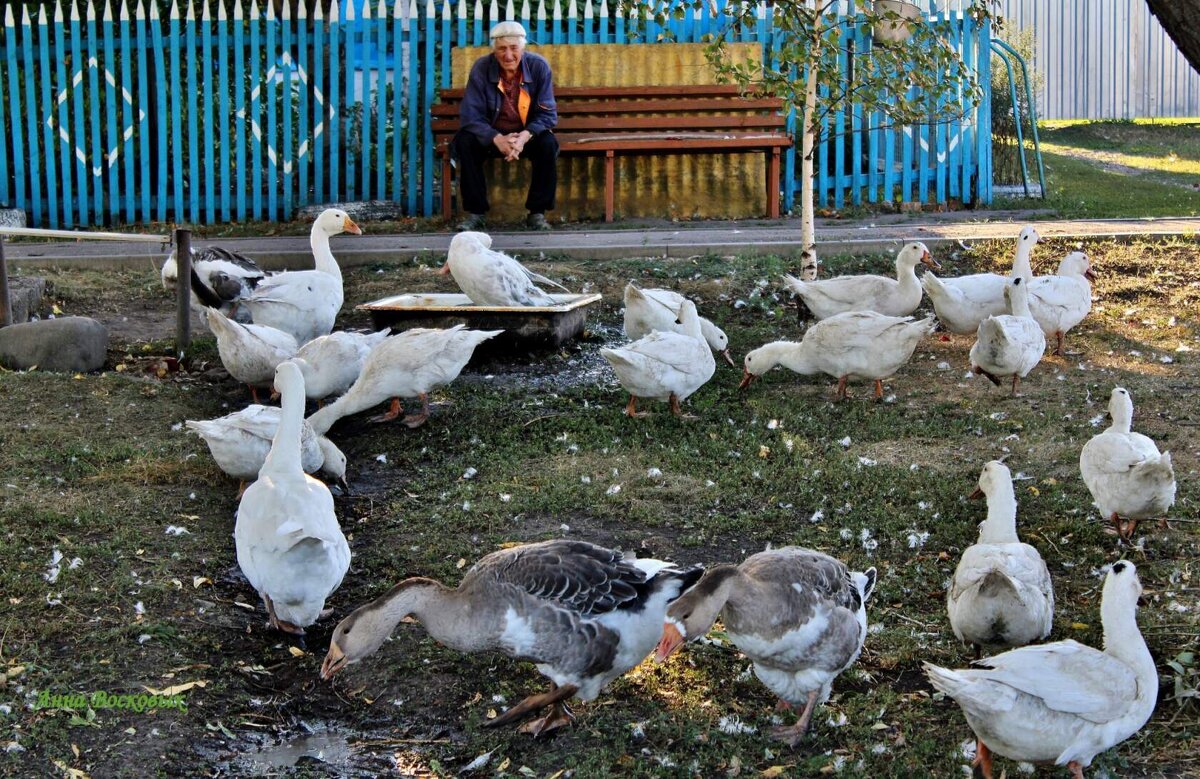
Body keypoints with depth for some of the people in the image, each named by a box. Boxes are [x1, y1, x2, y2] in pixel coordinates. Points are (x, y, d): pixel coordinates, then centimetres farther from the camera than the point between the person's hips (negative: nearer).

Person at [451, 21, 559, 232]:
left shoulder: (539, 66, -13)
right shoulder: (481, 68, -14)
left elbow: (547, 114, -13)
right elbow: (471, 116, -18)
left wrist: (524, 137, -33)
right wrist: (497, 139, -36)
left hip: (527, 135, 0)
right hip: (491, 135, 0)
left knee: (548, 143, -30)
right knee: (465, 142, -28)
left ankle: (537, 213, -17)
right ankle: (475, 213, -18)